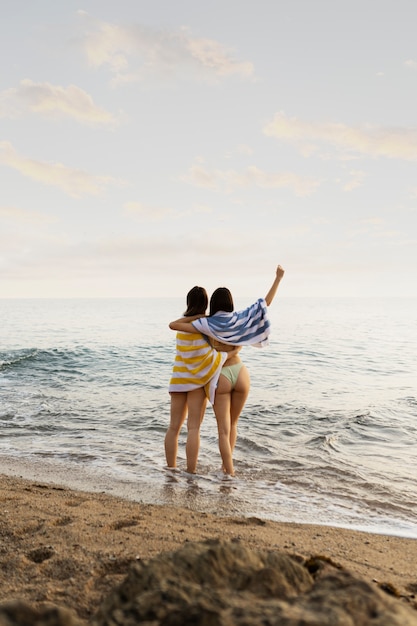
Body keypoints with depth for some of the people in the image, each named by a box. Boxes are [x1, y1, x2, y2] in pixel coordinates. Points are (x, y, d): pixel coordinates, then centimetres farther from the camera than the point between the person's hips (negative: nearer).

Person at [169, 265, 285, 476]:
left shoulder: (207, 324, -10)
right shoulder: (239, 319, -2)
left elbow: (173, 325, -10)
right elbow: (266, 302, 6)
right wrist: (278, 278, 16)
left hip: (220, 377, -3)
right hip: (240, 373, 3)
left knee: (224, 430, 4)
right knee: (232, 423, 22)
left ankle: (230, 474, 0)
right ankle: (227, 467, 31)